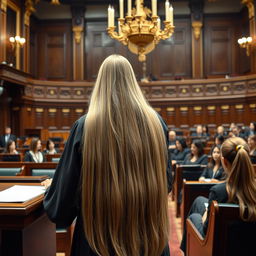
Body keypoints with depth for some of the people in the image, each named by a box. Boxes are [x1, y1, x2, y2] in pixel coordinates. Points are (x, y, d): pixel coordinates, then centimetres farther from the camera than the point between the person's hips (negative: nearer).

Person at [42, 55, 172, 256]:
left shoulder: (86, 126, -14)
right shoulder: (156, 122, -6)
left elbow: (63, 197, -8)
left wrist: (51, 188, 14)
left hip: (101, 234, -2)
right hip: (150, 233, 2)